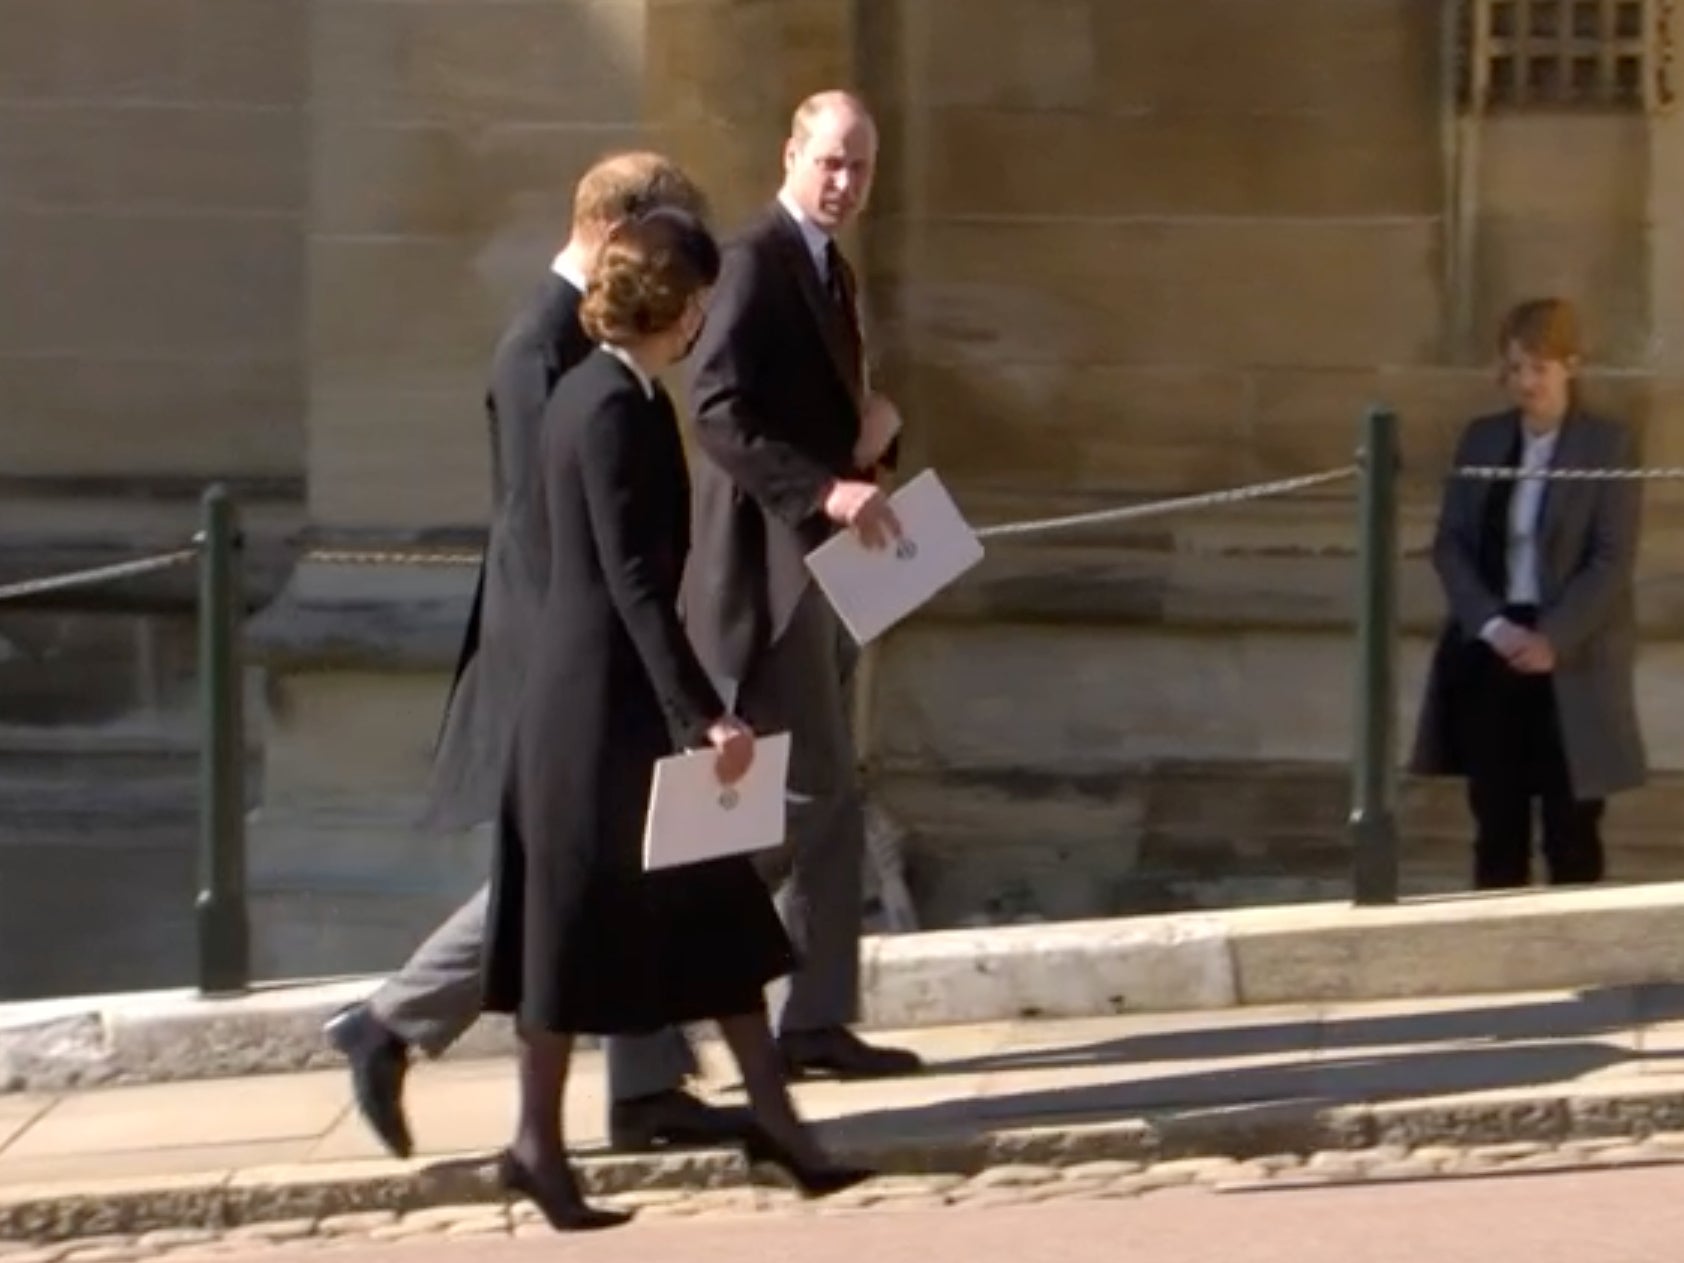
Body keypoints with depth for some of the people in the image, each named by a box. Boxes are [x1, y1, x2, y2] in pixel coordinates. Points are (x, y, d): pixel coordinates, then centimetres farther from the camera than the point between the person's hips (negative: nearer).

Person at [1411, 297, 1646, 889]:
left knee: (1571, 833, 0)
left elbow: (1613, 561, -9)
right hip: (1490, 653, 4)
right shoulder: (1481, 438, 9)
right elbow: (1450, 544, 5)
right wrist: (1493, 626, -11)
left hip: (1571, 663, -4)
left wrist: (1552, 640, -19)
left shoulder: (1609, 444, -3)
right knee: (1497, 825, 6)